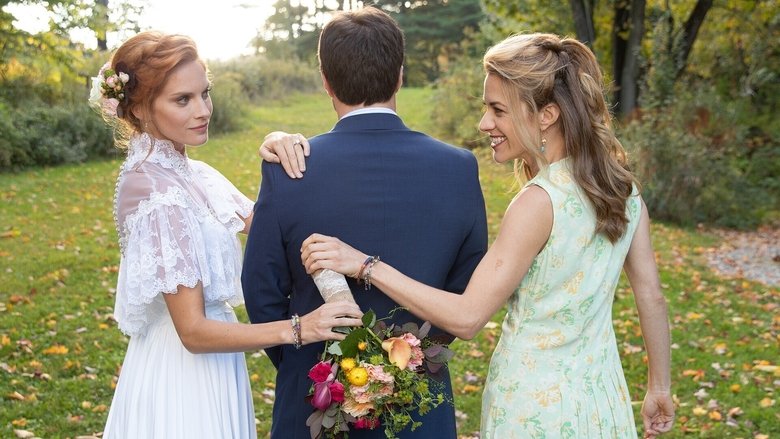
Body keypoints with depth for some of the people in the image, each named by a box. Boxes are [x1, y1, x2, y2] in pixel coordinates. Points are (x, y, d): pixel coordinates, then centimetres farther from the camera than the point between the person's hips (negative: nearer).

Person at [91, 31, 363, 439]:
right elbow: (193, 331, -25)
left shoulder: (189, 172, 4)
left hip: (210, 369, 9)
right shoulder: (156, 192, -24)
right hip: (180, 377, -9)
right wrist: (297, 329, -34)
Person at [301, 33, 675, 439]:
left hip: (537, 404, -7)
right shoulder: (621, 185, -3)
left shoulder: (539, 202, -24)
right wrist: (659, 389, 14)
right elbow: (651, 297, 3)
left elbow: (467, 317, -23)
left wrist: (364, 265, -23)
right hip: (602, 399, 7)